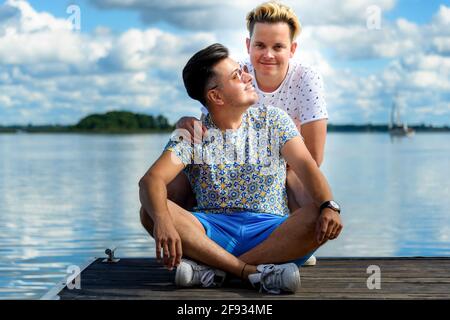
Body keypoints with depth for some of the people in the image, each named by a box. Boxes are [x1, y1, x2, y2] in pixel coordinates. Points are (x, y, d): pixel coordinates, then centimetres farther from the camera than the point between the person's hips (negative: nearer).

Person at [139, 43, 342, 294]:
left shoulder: (274, 121, 8)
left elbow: (306, 166, -5)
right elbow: (151, 180, -13)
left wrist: (329, 206, -27)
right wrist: (162, 220, -36)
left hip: (271, 232, 1)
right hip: (213, 231, -1)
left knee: (322, 220, -29)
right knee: (151, 212, -25)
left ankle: (213, 267, -31)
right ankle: (253, 271, -33)